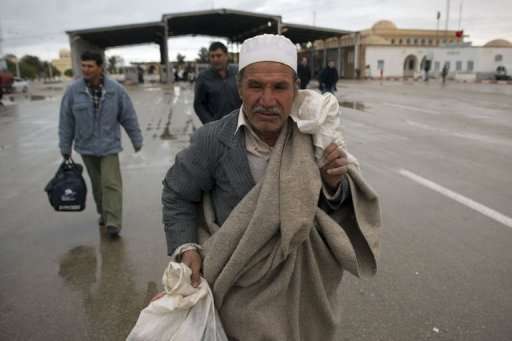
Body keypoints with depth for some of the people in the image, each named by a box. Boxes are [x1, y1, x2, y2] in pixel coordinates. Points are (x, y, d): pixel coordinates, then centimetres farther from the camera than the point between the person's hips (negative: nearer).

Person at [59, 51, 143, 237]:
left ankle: (113, 222, -7)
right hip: (86, 147, 2)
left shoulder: (116, 89, -8)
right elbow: (66, 121, -1)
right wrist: (65, 148, 3)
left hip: (109, 146, -2)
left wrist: (137, 140, 4)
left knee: (111, 183, -9)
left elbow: (129, 117, -1)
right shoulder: (73, 90, -7)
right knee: (97, 184, 15)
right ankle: (103, 213, 34)